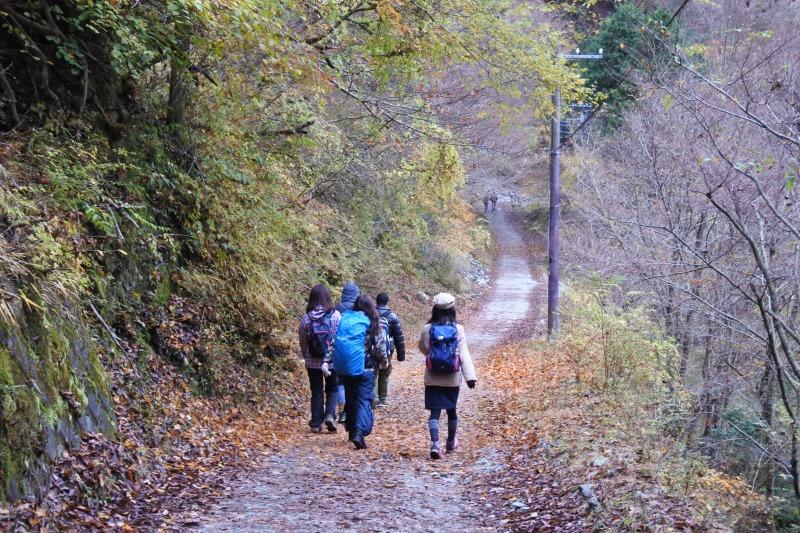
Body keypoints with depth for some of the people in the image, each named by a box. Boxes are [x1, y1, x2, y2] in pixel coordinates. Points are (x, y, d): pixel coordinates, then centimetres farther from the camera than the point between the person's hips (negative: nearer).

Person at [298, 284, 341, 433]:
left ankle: (316, 423, 11)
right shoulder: (335, 315, -10)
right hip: (332, 360, -1)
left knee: (316, 392, 11)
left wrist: (305, 356, 19)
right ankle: (330, 415, -6)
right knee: (332, 389, 15)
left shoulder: (306, 318, -6)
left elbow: (302, 340, 3)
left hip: (312, 362, 1)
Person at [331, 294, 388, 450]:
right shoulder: (372, 323, -6)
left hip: (343, 368, 4)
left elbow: (333, 342, 2)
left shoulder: (344, 319, 5)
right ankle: (359, 432, -21)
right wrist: (384, 361, 15)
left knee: (350, 400, 18)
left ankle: (352, 431, 29)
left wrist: (327, 361, 2)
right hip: (365, 367, -4)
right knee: (364, 401, -4)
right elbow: (379, 346, -3)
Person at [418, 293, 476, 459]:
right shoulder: (458, 329, -9)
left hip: (433, 379, 0)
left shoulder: (427, 329, -6)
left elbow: (423, 348, 10)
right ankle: (451, 442, 34)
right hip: (452, 379, 1)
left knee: (435, 412, 0)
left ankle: (435, 443, -19)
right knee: (451, 410, 18)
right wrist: (470, 376, -16)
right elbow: (464, 354, -13)